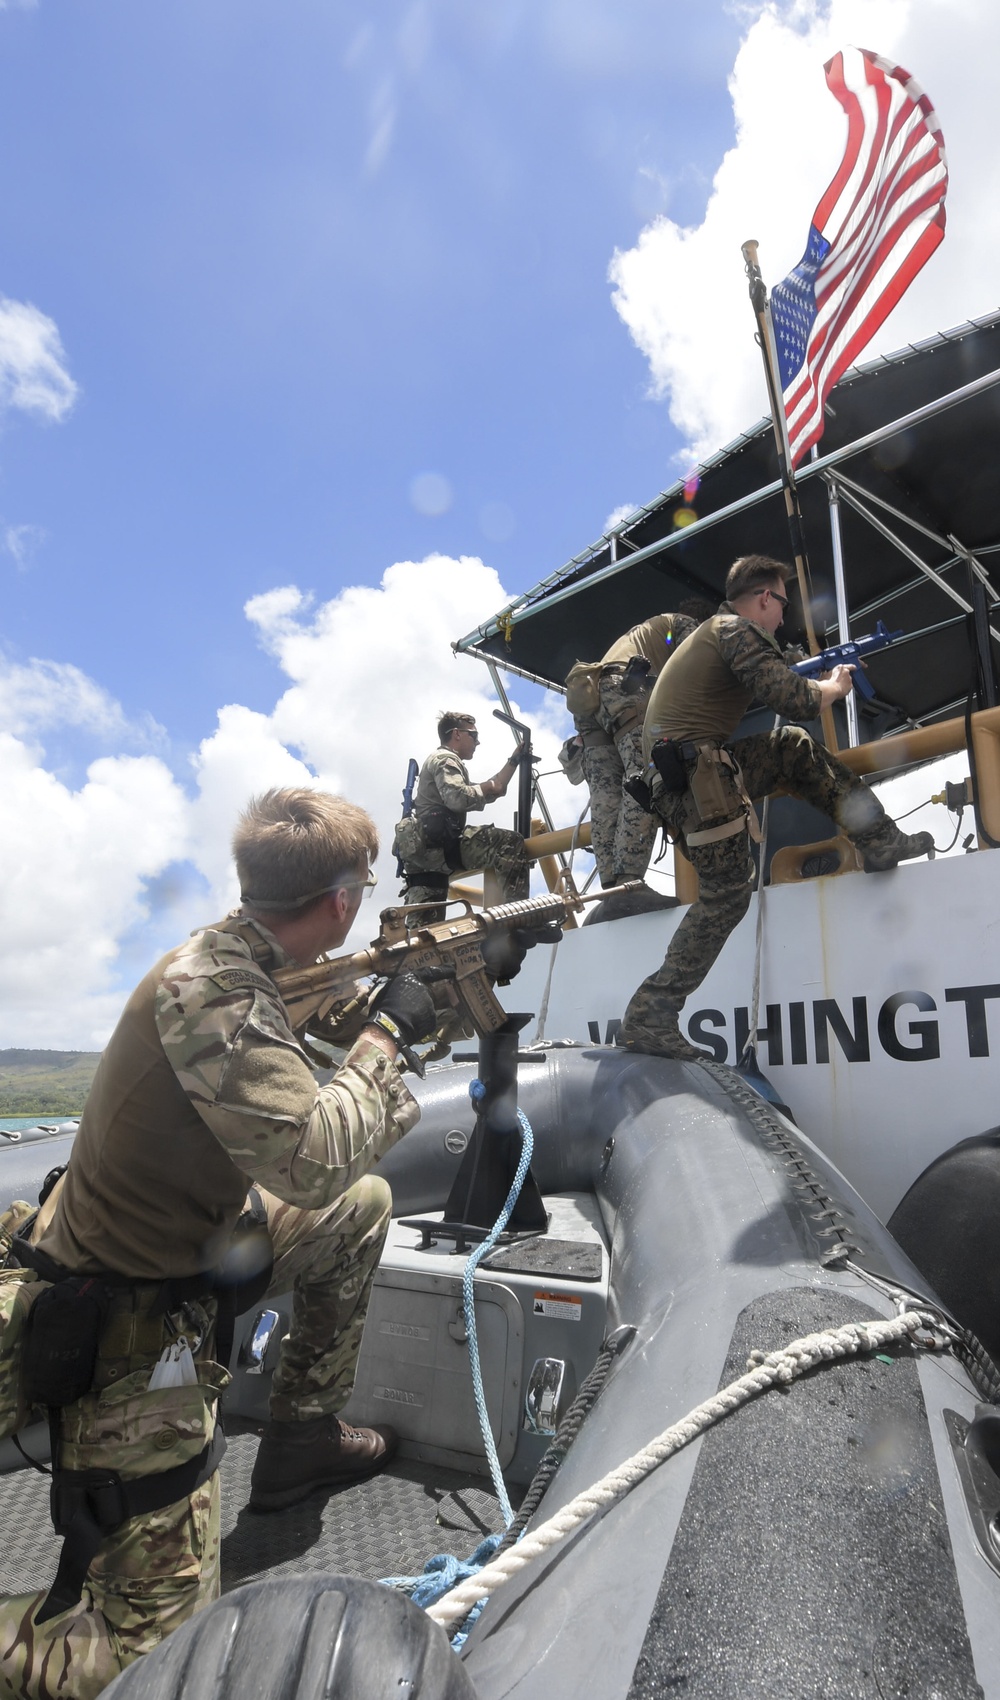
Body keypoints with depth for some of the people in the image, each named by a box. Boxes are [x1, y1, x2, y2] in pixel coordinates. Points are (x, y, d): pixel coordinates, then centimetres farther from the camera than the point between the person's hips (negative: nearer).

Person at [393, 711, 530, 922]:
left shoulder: (444, 761, 35)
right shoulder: (446, 759, 3)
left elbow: (492, 791, 31)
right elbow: (457, 798, -18)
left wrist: (514, 760, 30)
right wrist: (484, 788, 0)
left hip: (419, 848, 11)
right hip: (436, 843, -11)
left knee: (420, 926, 8)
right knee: (511, 843, -21)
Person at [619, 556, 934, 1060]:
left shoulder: (713, 631, 23)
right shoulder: (738, 631, -8)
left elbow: (765, 694, 32)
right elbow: (795, 701, -16)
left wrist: (813, 683, 27)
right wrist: (835, 687, 4)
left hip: (691, 768, 10)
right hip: (693, 777, -10)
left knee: (794, 746, 17)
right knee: (726, 894, -7)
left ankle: (881, 841, 18)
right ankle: (648, 1017, -7)